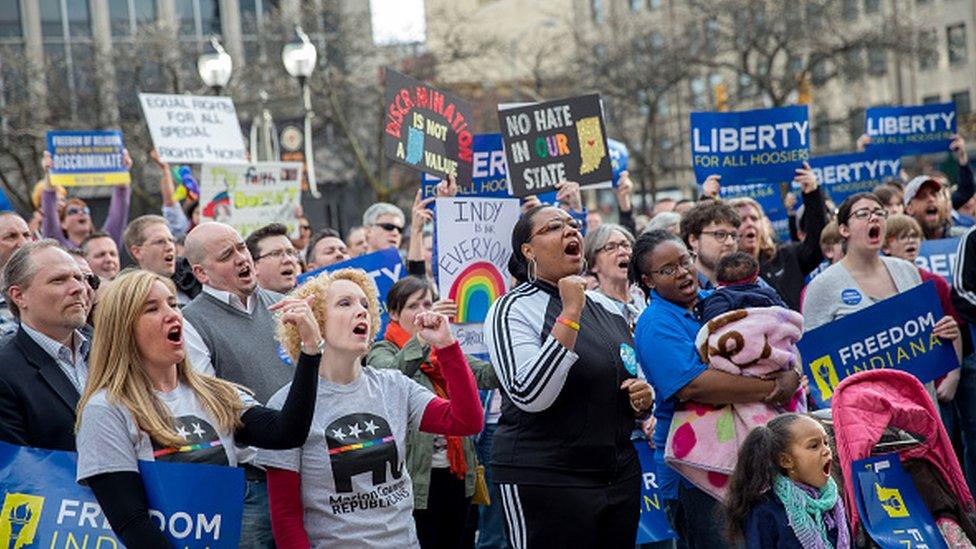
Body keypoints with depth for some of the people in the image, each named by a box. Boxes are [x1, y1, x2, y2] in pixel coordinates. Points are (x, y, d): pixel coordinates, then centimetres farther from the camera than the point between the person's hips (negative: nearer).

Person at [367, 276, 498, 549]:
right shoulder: (383, 352, -2)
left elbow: (489, 375, -1)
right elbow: (392, 374, -26)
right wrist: (423, 335, -41)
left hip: (456, 473, 6)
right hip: (416, 476, -6)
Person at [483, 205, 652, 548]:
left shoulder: (607, 307, 12)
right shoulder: (512, 310, -7)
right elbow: (530, 396, -23)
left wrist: (643, 398, 2)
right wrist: (570, 315, -22)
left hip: (619, 476, 6)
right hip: (543, 480, -6)